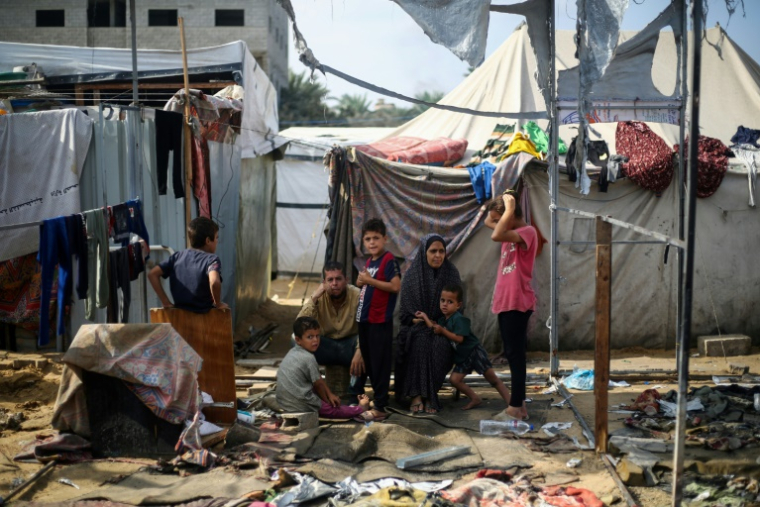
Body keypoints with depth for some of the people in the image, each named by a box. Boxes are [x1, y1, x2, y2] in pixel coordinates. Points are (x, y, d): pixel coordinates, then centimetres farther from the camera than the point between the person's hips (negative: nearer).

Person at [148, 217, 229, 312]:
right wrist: (218, 304, -15)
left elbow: (152, 274, 1)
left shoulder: (177, 256, 6)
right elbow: (214, 282, -32)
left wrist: (165, 301, 3)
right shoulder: (211, 259, -11)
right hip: (203, 311, -6)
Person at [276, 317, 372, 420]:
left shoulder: (293, 353, 9)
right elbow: (318, 384, -8)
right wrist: (326, 400, 10)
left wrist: (330, 394, 18)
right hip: (302, 407, -9)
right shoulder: (308, 358, -20)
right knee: (334, 409, 10)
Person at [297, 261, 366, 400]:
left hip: (350, 345, -1)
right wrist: (314, 298, -28)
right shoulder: (319, 298, -10)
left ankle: (356, 392, -13)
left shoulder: (357, 296, -17)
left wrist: (359, 351, -43)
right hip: (327, 345, 1)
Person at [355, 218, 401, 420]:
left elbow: (396, 286, -22)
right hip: (365, 319, 9)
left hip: (380, 321, -9)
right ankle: (377, 396, 30)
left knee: (380, 363, -3)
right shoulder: (369, 262, 13)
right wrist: (361, 281, 3)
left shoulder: (389, 260, -12)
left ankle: (380, 406, 3)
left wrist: (370, 280, -20)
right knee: (368, 361, 16)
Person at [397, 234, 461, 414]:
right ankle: (417, 394, -33)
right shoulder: (411, 275, 0)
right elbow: (405, 310, 2)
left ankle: (430, 395, -26)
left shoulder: (451, 273, 0)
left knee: (440, 345, -33)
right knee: (420, 341, -34)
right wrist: (419, 321, -16)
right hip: (417, 326, 0)